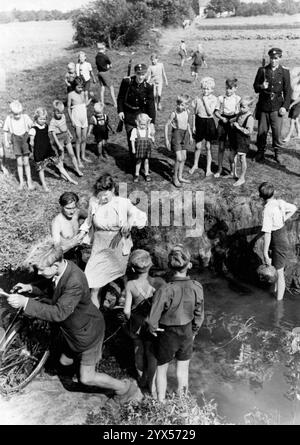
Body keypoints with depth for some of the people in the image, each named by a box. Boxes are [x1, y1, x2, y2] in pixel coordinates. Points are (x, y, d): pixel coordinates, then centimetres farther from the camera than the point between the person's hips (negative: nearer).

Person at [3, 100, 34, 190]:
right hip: (16, 139, 1)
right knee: (19, 162, 0)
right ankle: (21, 182, 12)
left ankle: (29, 181, 8)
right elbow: (6, 131, 3)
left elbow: (32, 128, -1)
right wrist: (6, 142, 1)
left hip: (25, 138, 0)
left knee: (26, 161, -2)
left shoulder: (25, 117, -9)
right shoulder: (9, 119, -7)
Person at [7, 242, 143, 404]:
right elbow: (51, 289, 9)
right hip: (72, 329, 9)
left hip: (87, 331, -8)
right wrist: (31, 288, -9)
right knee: (65, 362, 26)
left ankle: (127, 389, 22)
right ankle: (94, 355, 54)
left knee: (87, 378, 2)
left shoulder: (75, 282, -39)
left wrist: (26, 303, -40)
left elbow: (59, 313, -40)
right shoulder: (60, 268, -12)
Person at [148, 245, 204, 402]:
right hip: (187, 334, 3)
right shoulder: (197, 288, -20)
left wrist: (153, 329, -4)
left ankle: (161, 403, 39)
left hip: (167, 336, -3)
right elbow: (199, 315, -6)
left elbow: (153, 320, -26)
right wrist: (193, 331, 12)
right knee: (183, 369, 24)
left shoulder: (165, 290, -31)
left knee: (161, 370, 22)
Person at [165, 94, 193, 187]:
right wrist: (166, 140, -11)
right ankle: (175, 177, 6)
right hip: (177, 134, -6)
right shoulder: (174, 114, -14)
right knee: (179, 158, -12)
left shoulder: (187, 112, 2)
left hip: (185, 135, 6)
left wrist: (190, 135, 21)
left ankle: (180, 177, 24)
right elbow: (167, 125, -9)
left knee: (184, 158, 11)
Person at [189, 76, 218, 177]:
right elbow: (194, 113, 5)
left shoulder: (214, 99, -8)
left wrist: (205, 100, -18)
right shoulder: (198, 98, -2)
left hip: (209, 122, -2)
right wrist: (193, 125, 4)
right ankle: (195, 165, 31)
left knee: (208, 147, 6)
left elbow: (210, 112, -20)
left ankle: (208, 168, 18)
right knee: (198, 146, 10)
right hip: (199, 122, 2)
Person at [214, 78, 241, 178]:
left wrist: (234, 119, -19)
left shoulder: (238, 99, -2)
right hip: (222, 123, 2)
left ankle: (232, 172, 11)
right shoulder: (221, 98, 3)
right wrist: (222, 118, -12)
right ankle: (219, 169, 21)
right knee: (221, 147, 8)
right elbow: (216, 111, 4)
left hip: (233, 124, -2)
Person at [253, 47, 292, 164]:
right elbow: (255, 87, 7)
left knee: (277, 131, -2)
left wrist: (285, 106, -6)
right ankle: (260, 152, 21)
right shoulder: (262, 70, 5)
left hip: (277, 107, -1)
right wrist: (261, 87, -16)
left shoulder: (284, 72, 3)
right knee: (262, 131, 4)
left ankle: (277, 152, 17)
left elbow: (288, 91, 3)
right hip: (263, 106, 1)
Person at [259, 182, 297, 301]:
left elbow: (267, 234, -25)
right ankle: (275, 292, 41)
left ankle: (279, 301, 15)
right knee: (279, 271, 24)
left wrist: (265, 254, -20)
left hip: (278, 244, -8)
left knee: (280, 274, 3)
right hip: (284, 239, 8)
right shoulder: (281, 203, -4)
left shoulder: (267, 210, -26)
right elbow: (294, 208, 18)